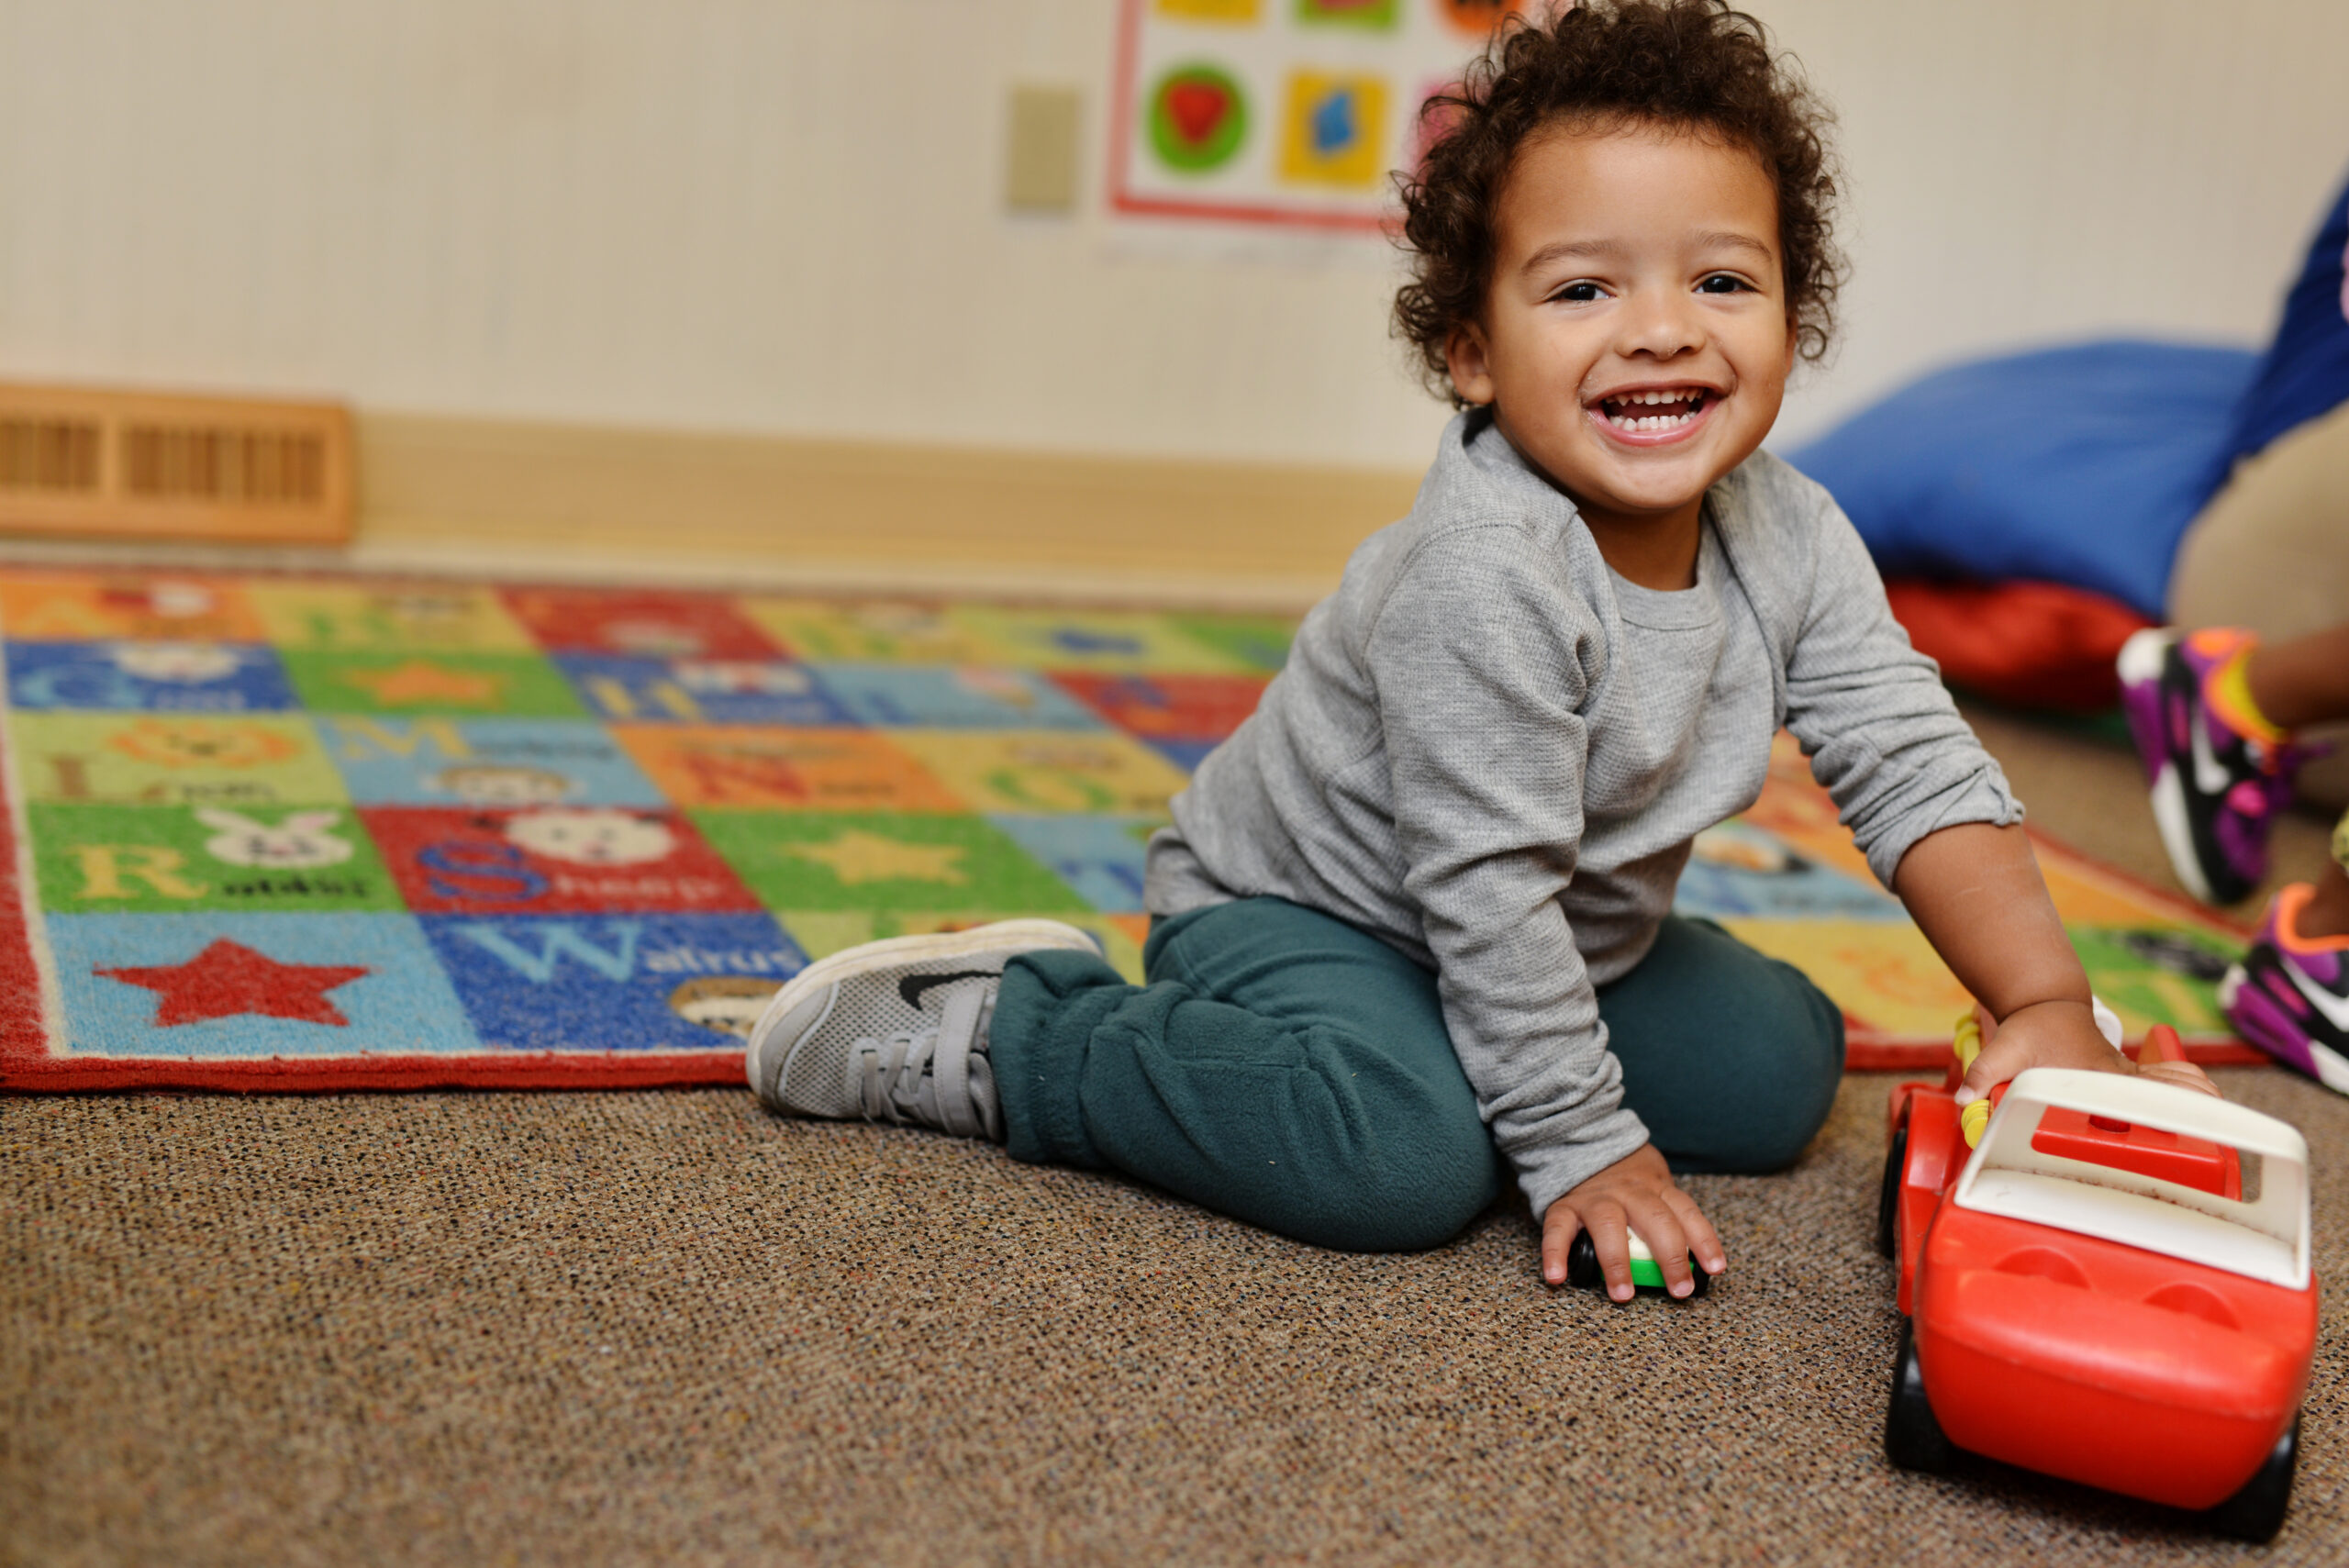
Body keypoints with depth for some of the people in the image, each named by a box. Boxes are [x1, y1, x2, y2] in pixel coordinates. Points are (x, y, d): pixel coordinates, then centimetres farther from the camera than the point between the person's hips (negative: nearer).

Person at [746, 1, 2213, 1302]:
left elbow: (1921, 768, -4)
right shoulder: (1485, 574, -33)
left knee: (1781, 1070, 9)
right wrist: (1581, 1145, -23)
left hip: (1568, 937, 8)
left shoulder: (1792, 537, -11)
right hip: (1289, 901, -8)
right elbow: (1490, 890, -29)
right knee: (1407, 1156, -33)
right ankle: (985, 1033, -14)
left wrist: (2050, 1010, -11)